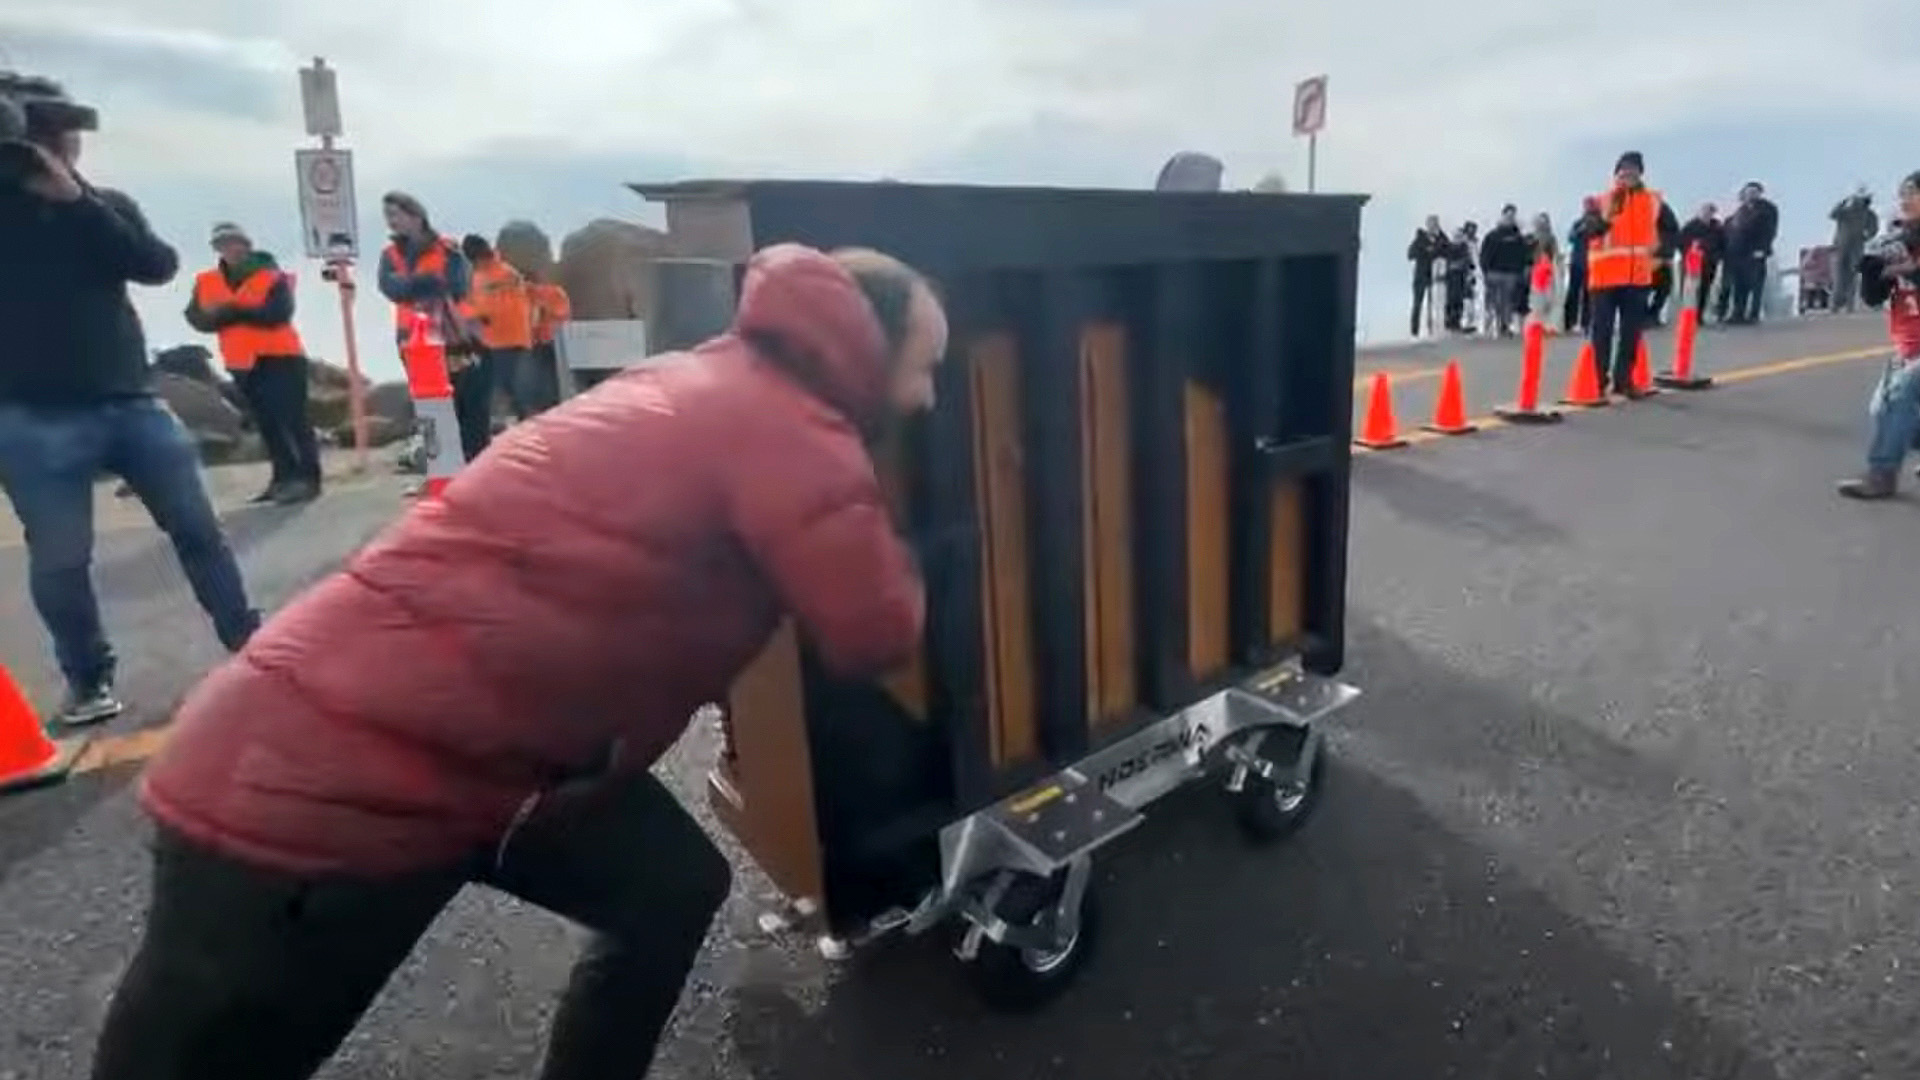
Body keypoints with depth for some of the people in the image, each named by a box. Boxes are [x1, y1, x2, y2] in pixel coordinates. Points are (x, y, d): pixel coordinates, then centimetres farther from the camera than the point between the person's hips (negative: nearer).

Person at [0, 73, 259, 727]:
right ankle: (89, 682, 15)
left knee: (197, 528, 5)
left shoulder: (105, 205, 10)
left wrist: (76, 199, -13)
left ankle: (248, 643, 16)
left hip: (131, 401, 2)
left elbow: (159, 266, -5)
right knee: (59, 560, 0)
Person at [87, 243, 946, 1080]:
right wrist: (886, 533, 0)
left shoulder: (720, 388, 10)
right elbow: (872, 634, -19)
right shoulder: (780, 420, -19)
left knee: (675, 890, 11)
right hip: (333, 779, -9)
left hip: (463, 740, 9)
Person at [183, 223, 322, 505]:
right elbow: (196, 318, 3)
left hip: (280, 357, -6)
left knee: (292, 419, -9)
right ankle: (285, 477, 18)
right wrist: (218, 317, -18)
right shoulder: (206, 282, 8)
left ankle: (307, 478, -9)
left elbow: (278, 313, -21)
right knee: (267, 423, 11)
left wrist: (234, 311, -19)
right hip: (241, 363, 6)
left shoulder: (272, 277, -7)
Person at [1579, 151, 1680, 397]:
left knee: (1631, 330, 6)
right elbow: (1589, 229, -18)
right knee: (1602, 330, -4)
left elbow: (1672, 229, 21)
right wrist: (1604, 218, -33)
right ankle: (1597, 381, 1)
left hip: (1638, 276, 3)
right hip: (1605, 277, -3)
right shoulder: (1601, 202, 0)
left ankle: (1623, 380, 14)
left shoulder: (1654, 201, 10)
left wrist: (1659, 248, 8)